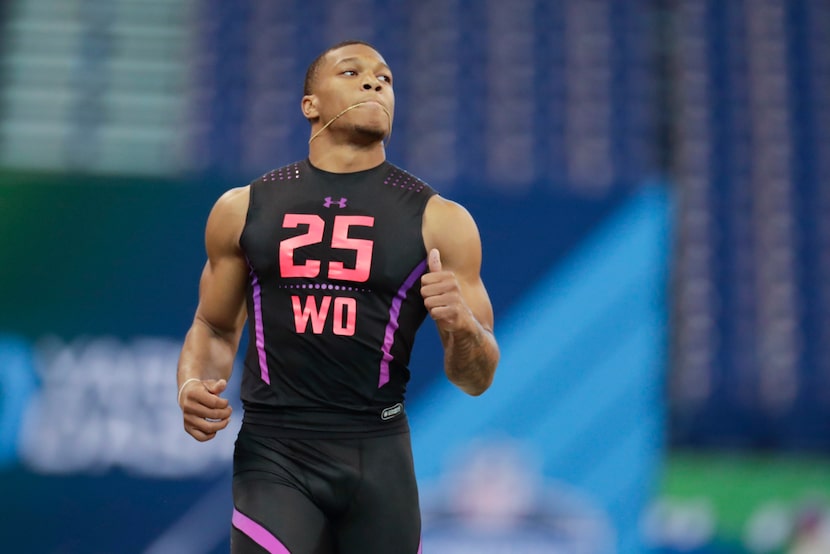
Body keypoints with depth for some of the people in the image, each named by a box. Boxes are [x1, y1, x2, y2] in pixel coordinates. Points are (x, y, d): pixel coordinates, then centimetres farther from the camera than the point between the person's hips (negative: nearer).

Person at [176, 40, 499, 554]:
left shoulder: (439, 221, 2)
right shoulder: (244, 208, 6)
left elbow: (477, 378, 4)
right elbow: (214, 328, 17)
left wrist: (462, 323, -18)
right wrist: (192, 385, -4)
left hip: (378, 454, 1)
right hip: (273, 452, -1)